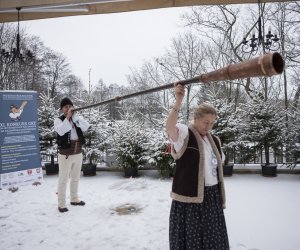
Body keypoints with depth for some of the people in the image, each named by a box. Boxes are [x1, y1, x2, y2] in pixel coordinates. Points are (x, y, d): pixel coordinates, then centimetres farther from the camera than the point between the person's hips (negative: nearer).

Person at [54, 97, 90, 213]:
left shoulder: (78, 118, 6)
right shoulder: (58, 120, -7)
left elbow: (86, 127, -13)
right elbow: (60, 131, -26)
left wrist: (74, 116, -18)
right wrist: (67, 118, -27)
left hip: (78, 153, 5)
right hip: (65, 154, -5)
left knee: (75, 178, 18)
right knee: (63, 180, 1)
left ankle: (74, 199, 34)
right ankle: (61, 204, 10)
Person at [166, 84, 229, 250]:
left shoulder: (214, 140, 11)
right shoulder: (184, 134, -9)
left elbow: (217, 167, 16)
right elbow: (169, 126, -31)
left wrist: (220, 196, 15)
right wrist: (178, 101, -39)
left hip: (212, 196, 7)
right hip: (189, 196, -6)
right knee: (190, 236, 3)